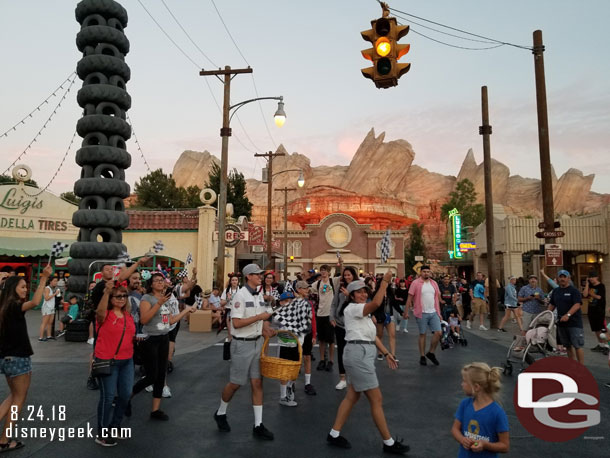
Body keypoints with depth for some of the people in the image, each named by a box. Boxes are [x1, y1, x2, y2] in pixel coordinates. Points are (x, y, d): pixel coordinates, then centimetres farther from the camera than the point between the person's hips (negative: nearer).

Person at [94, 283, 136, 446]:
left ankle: (115, 426, 33)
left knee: (126, 395, 11)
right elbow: (100, 312, -36)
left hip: (127, 361, 6)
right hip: (107, 361, -6)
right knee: (108, 396, 2)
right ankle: (102, 433, 19)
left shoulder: (129, 316, 8)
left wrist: (137, 338, 0)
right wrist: (106, 291, -50)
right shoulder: (105, 315, -10)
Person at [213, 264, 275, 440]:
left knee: (257, 383, 6)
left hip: (257, 342, 6)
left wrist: (266, 330, 1)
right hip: (242, 344, -6)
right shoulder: (240, 295, -16)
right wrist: (260, 316, -21)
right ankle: (220, 413, 33)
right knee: (235, 384, 7)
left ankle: (258, 425, 13)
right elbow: (237, 323, -22)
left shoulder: (260, 295, 7)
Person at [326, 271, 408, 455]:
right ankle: (389, 443, 9)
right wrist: (384, 282, -24)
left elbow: (372, 335, 18)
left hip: (362, 355, 10)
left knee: (352, 397, 14)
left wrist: (386, 353, 13)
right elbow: (376, 303, -30)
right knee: (376, 400, -2)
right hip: (358, 355, -10)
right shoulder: (352, 308, -12)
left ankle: (334, 435, 23)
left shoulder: (363, 312, 20)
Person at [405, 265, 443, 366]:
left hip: (434, 313, 5)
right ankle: (422, 356, 17)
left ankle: (431, 353, 18)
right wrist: (406, 312, -7)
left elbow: (437, 298, 16)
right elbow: (410, 298, -5)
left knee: (439, 333, -1)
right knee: (422, 334, 4)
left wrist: (439, 312, 13)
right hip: (422, 313, -4)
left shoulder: (434, 283, 11)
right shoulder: (415, 283, -5)